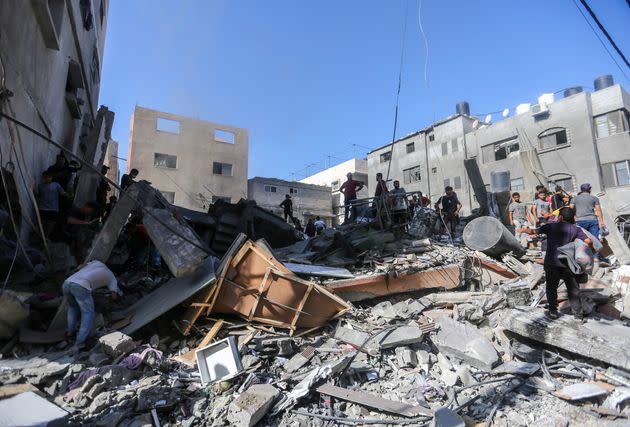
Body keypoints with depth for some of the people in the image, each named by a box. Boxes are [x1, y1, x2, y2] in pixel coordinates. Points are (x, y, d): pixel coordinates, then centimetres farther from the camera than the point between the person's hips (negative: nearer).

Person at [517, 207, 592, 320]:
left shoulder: (551, 226, 1)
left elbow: (533, 231, 6)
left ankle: (553, 311, 16)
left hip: (551, 262, -1)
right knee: (573, 288, 12)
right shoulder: (576, 229, 4)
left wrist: (524, 230, 24)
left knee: (551, 287, 11)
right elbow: (588, 241, -5)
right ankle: (578, 313, 16)